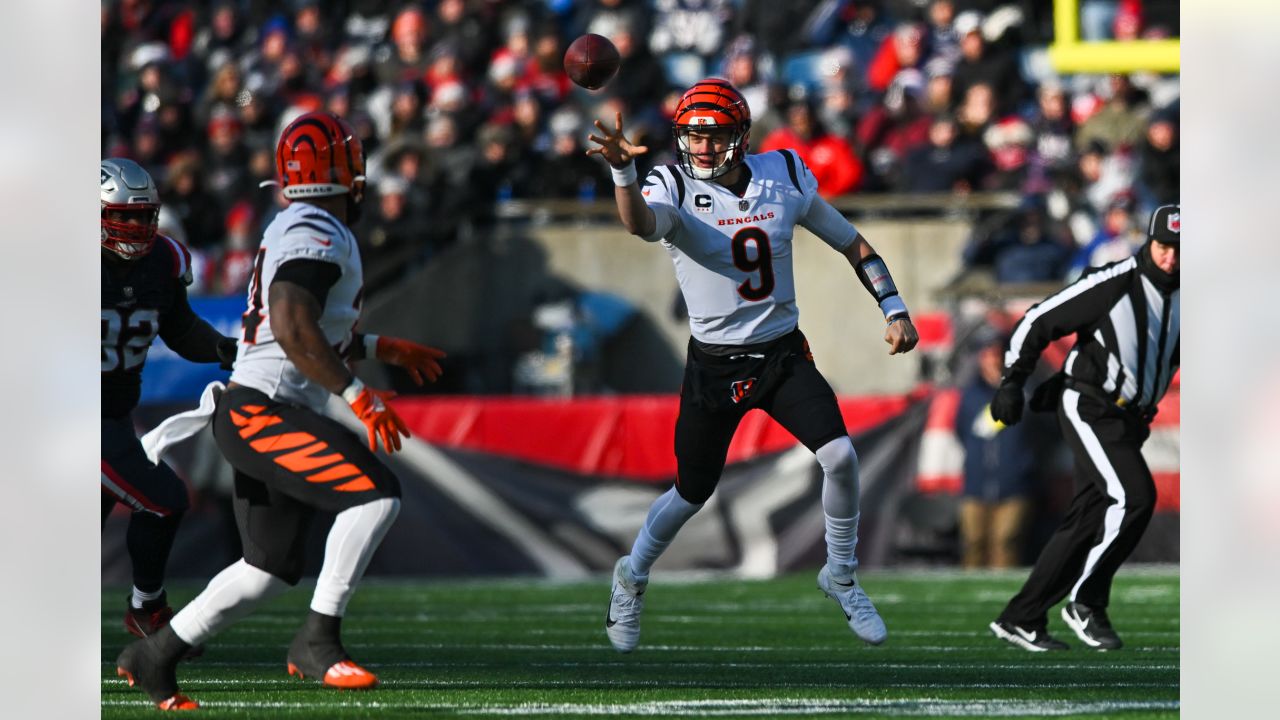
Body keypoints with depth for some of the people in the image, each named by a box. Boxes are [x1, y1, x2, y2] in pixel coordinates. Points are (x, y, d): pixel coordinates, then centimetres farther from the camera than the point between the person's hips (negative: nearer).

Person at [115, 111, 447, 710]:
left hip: (253, 415, 11)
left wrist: (379, 347, 28)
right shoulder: (317, 236, -14)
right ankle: (318, 638, -20)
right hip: (262, 413, -11)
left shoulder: (291, 230, 18)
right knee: (375, 496, -21)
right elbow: (294, 331, -26)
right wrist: (357, 393, -26)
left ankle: (154, 657, 22)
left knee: (271, 569, 14)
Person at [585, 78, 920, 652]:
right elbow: (641, 222, -36)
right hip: (714, 362, -2)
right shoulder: (674, 187, -11)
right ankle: (632, 576, 35)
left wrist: (894, 309, 3)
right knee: (692, 492, 6)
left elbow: (851, 243, 10)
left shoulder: (783, 178, -2)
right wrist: (623, 173, -57)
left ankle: (841, 577, 4)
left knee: (840, 456, -17)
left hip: (783, 353, 2)